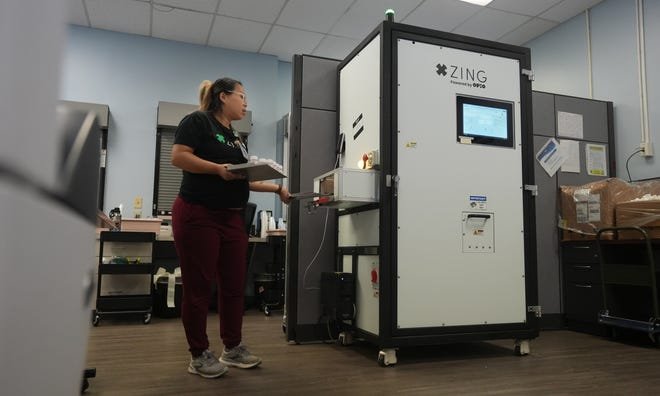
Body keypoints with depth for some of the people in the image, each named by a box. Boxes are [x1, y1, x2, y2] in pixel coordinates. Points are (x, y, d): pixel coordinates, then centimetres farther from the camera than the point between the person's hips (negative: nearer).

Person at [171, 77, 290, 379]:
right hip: (198, 216, -8)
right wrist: (218, 169, -24)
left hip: (232, 219, 8)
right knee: (198, 287, 0)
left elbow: (245, 180, 19)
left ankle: (233, 348, 22)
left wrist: (277, 189, 13)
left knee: (234, 285, 9)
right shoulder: (198, 121, -3)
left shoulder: (235, 138, 20)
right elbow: (178, 157, -15)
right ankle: (198, 355, 13)